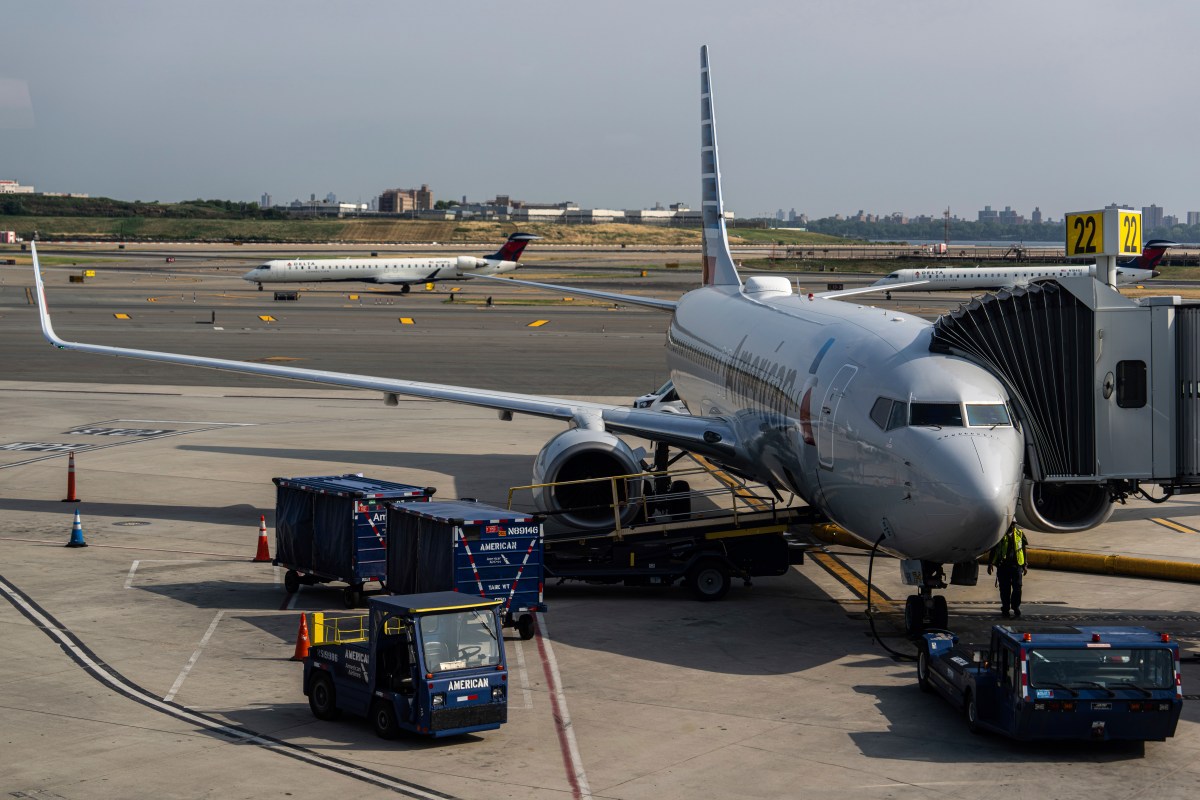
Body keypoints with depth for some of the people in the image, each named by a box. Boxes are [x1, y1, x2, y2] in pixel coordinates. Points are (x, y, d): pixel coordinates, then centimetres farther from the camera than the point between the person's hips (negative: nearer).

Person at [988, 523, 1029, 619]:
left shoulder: (1020, 534, 10)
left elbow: (1024, 550, 16)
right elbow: (993, 550, 9)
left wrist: (1025, 565, 13)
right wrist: (990, 564, 4)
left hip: (1016, 565, 1)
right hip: (1003, 566, -1)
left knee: (1017, 587, -5)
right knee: (1004, 589, 2)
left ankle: (1016, 608, 9)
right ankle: (1005, 610, 12)